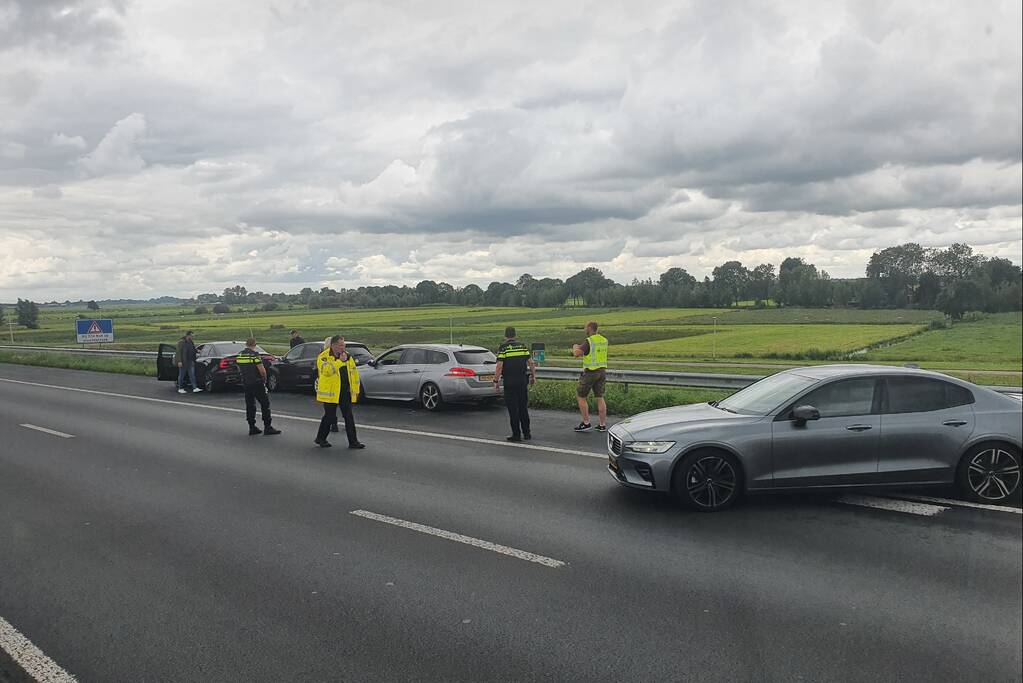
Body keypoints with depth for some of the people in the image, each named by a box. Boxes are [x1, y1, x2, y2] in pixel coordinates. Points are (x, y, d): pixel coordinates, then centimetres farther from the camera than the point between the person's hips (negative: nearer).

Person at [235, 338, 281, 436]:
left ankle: (252, 428, 13)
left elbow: (239, 368, 15)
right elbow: (262, 370, -18)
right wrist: (264, 378, 0)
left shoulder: (239, 354, 6)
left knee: (249, 405, 12)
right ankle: (267, 428, -3)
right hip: (257, 383, -7)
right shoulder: (254, 354, -14)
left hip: (246, 383, 7)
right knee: (265, 404, -1)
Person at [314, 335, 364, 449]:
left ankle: (353, 441, 10)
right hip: (331, 392, -5)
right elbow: (328, 370, -28)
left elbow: (354, 373, 12)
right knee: (329, 416, 3)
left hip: (345, 392, 5)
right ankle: (320, 439, 22)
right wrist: (340, 361, -24)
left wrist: (355, 390, 8)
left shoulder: (347, 356, 9)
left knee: (349, 417, 6)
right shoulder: (323, 357, -8)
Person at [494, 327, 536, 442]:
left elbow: (499, 366, -11)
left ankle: (516, 434, 3)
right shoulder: (522, 346, 8)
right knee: (523, 408, 13)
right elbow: (530, 363, 8)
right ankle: (526, 433, 15)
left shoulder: (503, 347, -6)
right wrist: (533, 376, 18)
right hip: (523, 380, 4)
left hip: (509, 382, -4)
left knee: (513, 409, 2)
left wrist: (496, 381, -6)